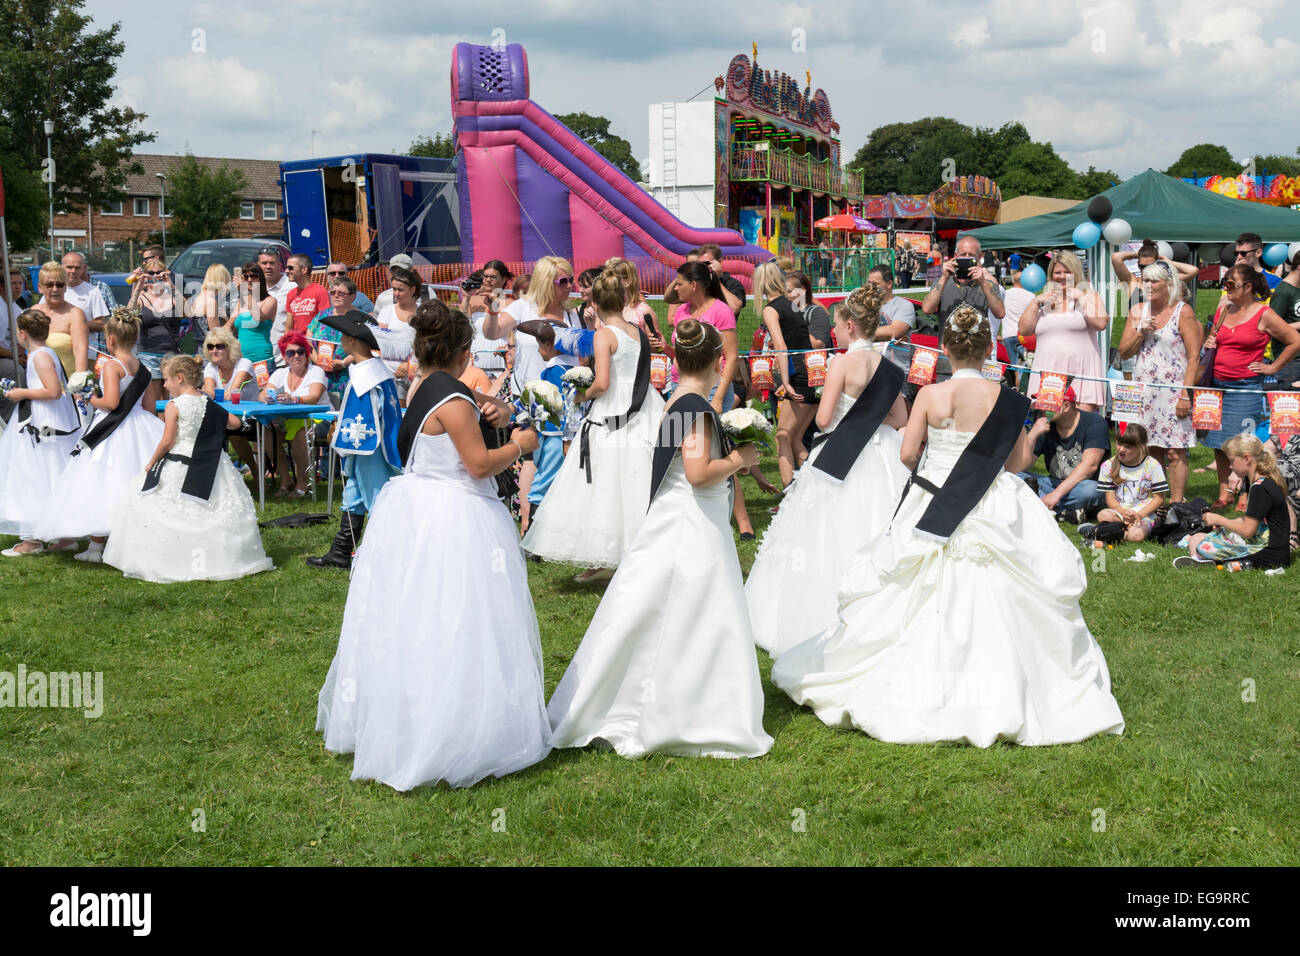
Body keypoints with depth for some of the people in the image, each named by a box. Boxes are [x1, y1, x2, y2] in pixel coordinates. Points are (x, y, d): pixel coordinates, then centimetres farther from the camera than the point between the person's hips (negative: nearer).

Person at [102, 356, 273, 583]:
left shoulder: (174, 406, -11)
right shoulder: (210, 405, 4)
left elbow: (167, 442, -13)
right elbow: (234, 422, 13)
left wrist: (151, 464, -1)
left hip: (178, 468, -5)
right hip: (210, 468, 5)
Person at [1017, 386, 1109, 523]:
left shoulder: (1094, 423, -11)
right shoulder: (1043, 425, 1)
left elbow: (1090, 465, -23)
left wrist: (1057, 493, -31)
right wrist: (1033, 434, -20)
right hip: (1054, 484, 5)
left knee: (1090, 490, -38)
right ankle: (1067, 513, -28)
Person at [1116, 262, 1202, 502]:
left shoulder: (1183, 311, -2)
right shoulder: (1137, 311, 13)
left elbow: (1194, 356, -8)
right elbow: (1123, 352, 12)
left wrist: (1185, 395, -15)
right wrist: (1141, 333, -6)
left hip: (1174, 390, -5)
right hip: (1144, 390, 5)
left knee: (1175, 452, -7)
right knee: (1152, 451, 5)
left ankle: (1176, 504, -5)